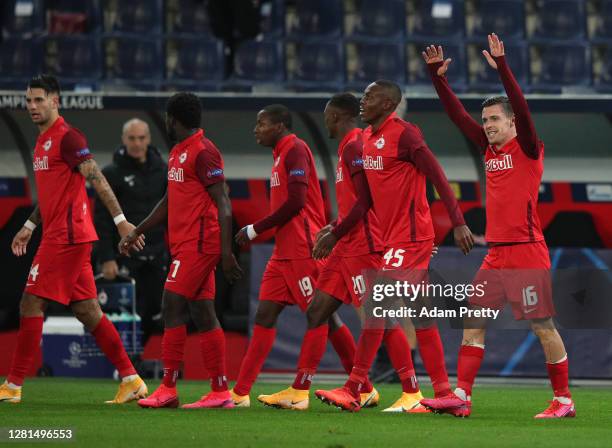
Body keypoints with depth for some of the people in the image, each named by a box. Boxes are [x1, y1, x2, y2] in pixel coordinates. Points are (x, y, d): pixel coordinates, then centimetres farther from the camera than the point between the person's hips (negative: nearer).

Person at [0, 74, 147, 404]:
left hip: (65, 237, -10)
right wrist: (29, 226, 30)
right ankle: (131, 380, 8)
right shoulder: (44, 140, 18)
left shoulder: (68, 138, -11)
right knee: (86, 310, 8)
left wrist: (120, 220, -24)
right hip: (59, 236, 10)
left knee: (31, 305, -7)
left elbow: (97, 180, -18)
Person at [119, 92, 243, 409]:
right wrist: (137, 232, 28)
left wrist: (226, 252, -21)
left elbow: (223, 204, -16)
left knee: (172, 308, -11)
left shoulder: (203, 152, -12)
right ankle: (220, 393, 6)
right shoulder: (177, 153, 18)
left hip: (198, 245, -9)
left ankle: (168, 389, -9)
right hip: (184, 245, 9)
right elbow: (169, 201, 29)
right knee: (202, 314, 6)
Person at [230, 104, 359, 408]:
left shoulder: (295, 150, -11)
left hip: (302, 251, -10)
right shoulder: (282, 154, 18)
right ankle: (240, 393, 2)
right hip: (284, 252, 10)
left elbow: (295, 202, -19)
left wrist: (255, 229, -13)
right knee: (265, 314, 4)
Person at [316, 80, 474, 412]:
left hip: (409, 235, -9)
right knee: (419, 314, 9)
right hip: (391, 234, 9)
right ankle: (443, 391, 11)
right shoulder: (368, 137, 14)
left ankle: (354, 389, -12)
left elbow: (437, 177, -16)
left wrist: (458, 223, -21)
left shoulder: (403, 134, -13)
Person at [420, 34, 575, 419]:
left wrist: (502, 67, -25)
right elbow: (457, 114, 16)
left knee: (543, 326, -4)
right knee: (473, 323, 2)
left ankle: (564, 400, 3)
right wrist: (438, 76, 10)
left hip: (527, 252, -7)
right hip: (497, 253, 7)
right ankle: (462, 396, 0)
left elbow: (522, 107, -19)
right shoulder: (489, 149, 14)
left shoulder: (527, 149, -4)